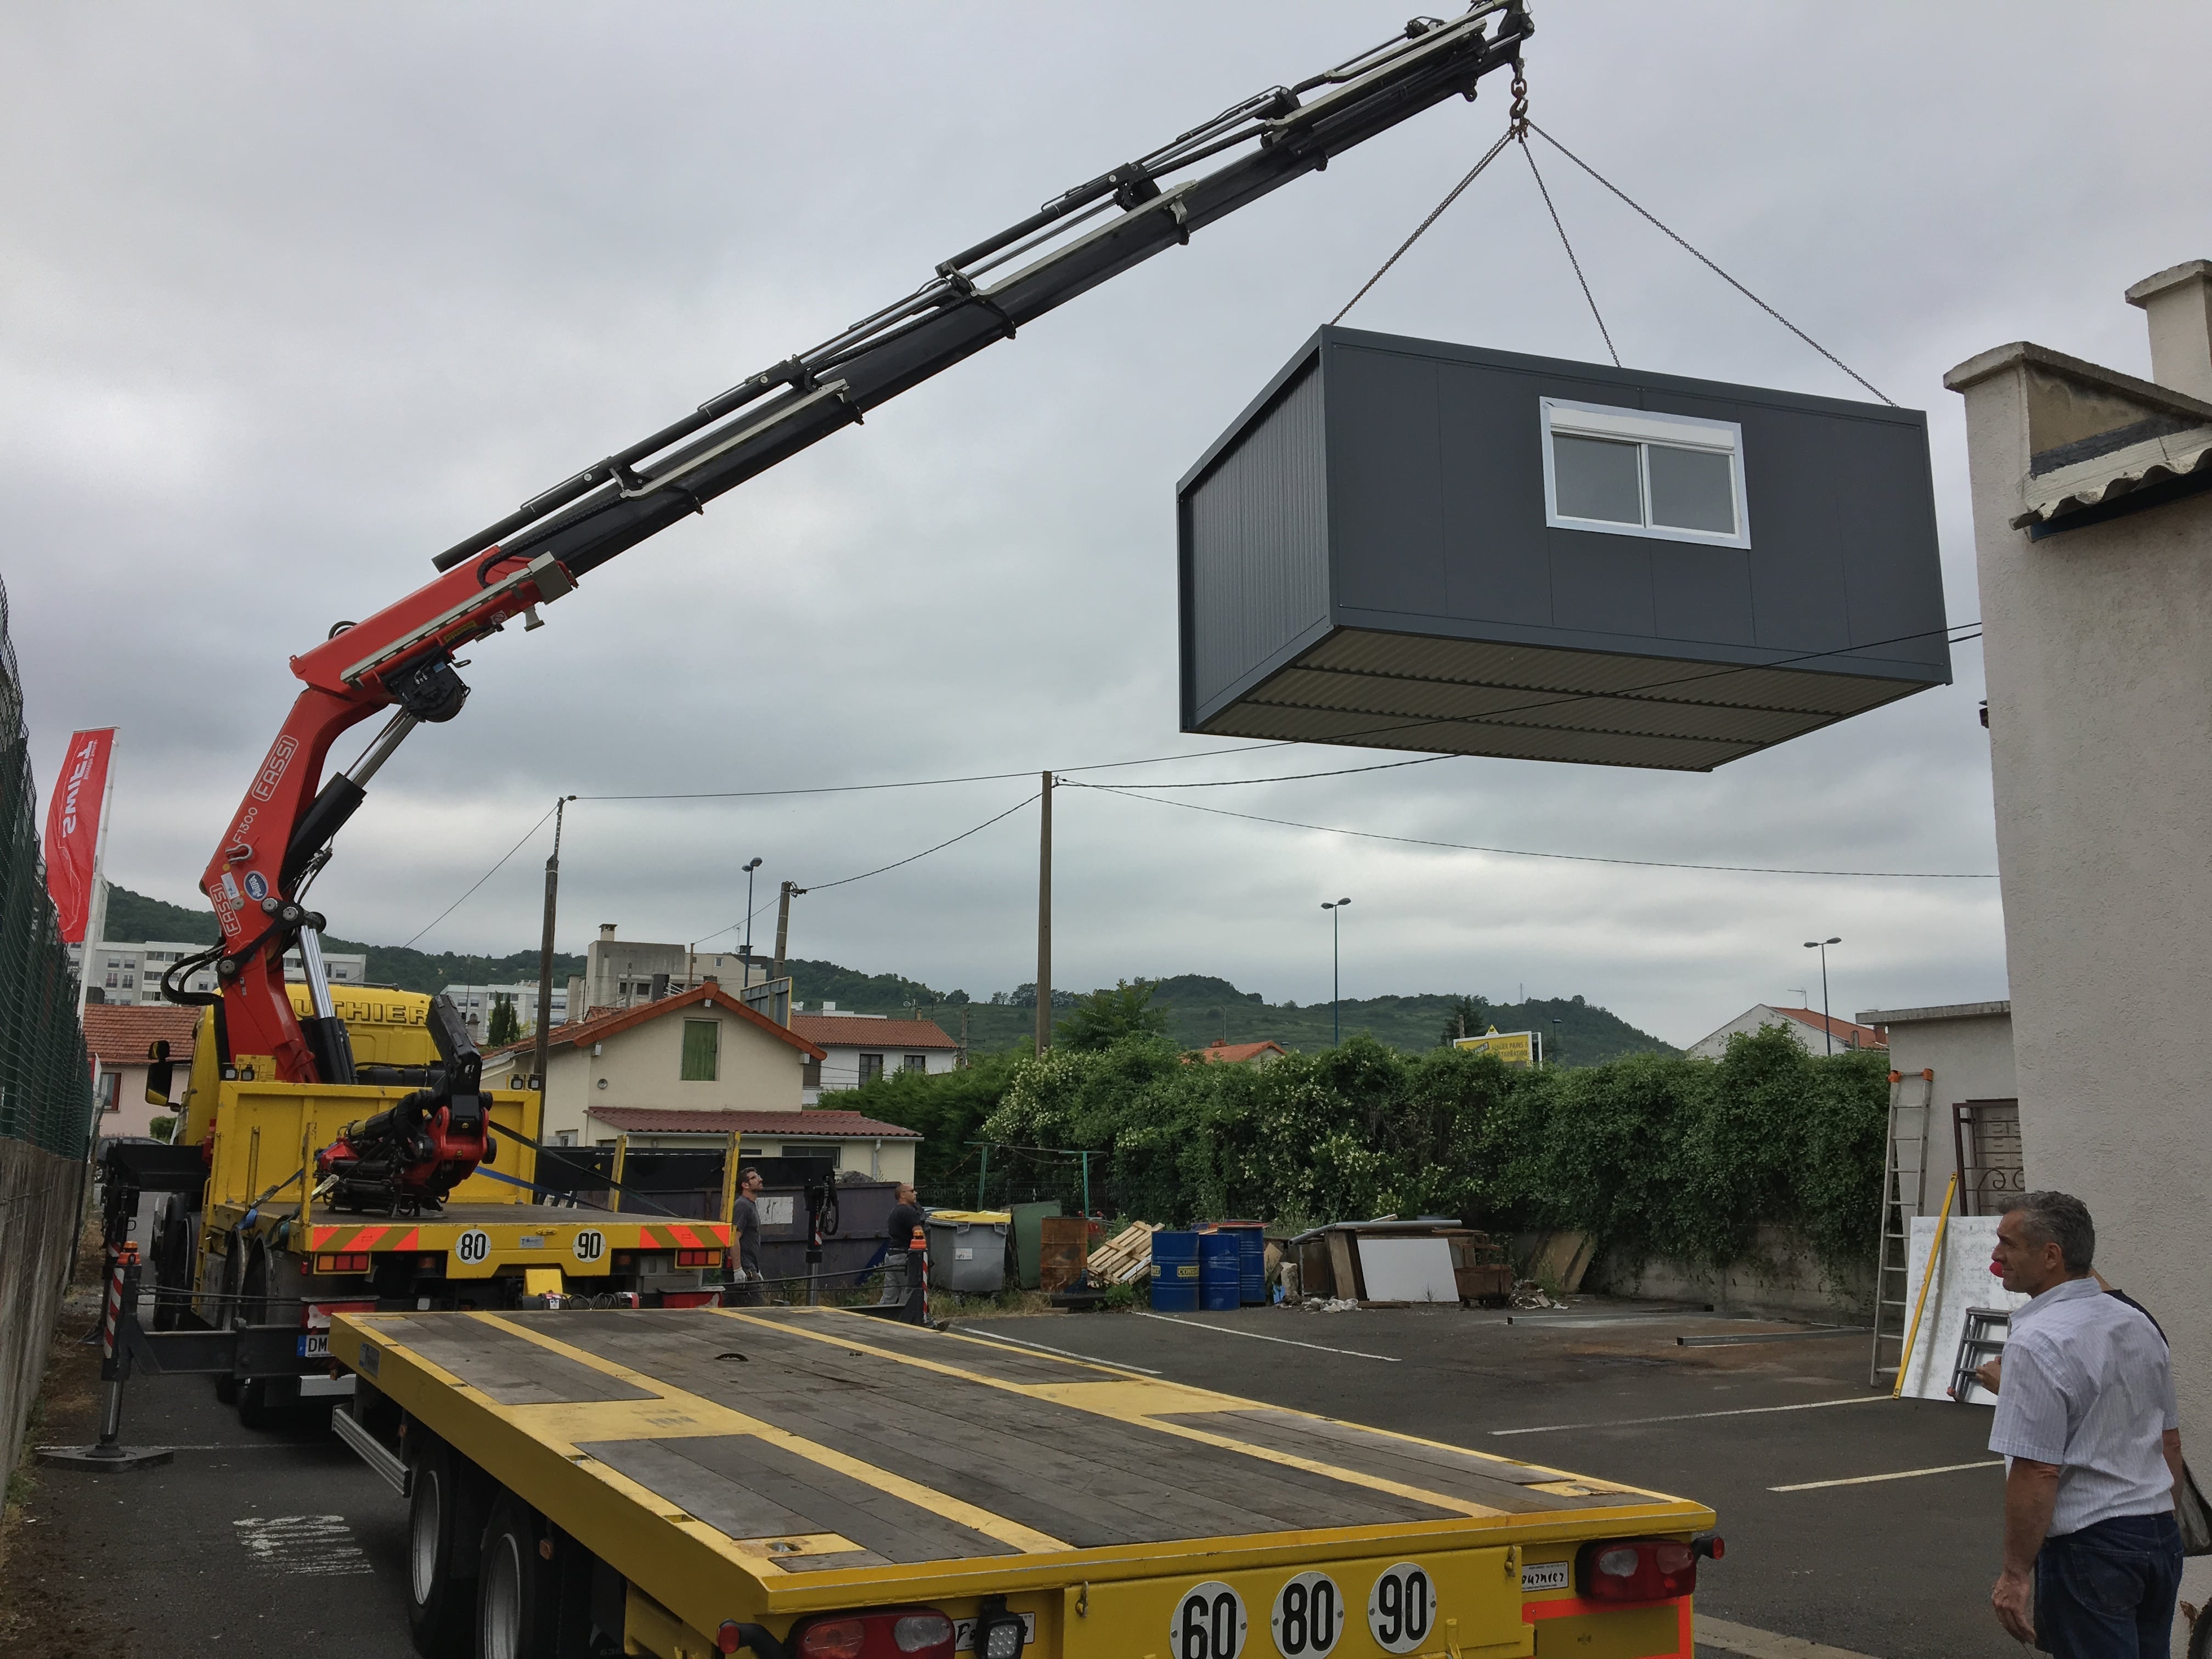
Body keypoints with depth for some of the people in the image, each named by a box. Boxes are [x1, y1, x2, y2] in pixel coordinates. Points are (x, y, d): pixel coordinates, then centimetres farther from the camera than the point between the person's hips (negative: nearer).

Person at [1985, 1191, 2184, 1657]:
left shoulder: (2037, 1344, -21)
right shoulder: (2139, 1324, 7)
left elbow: (2037, 1473, -22)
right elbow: (2171, 1443, 16)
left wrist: (2015, 1574, -15)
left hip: (2087, 1548, -8)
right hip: (2161, 1537, 8)